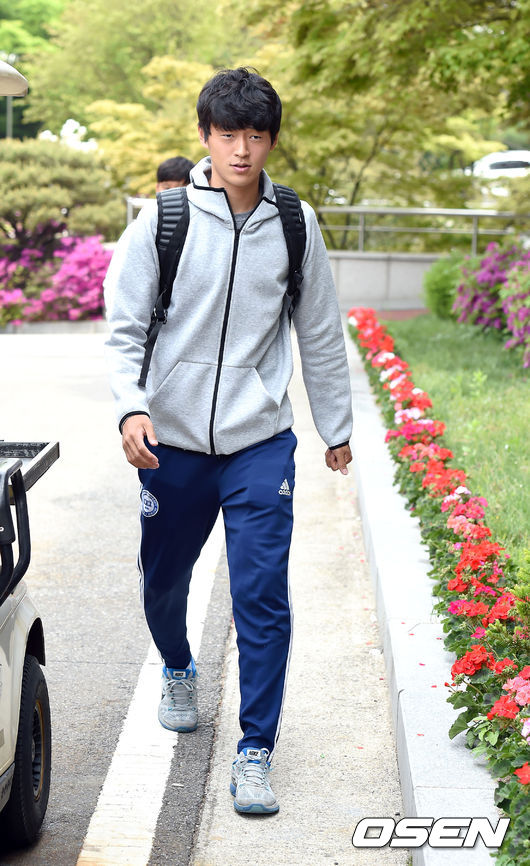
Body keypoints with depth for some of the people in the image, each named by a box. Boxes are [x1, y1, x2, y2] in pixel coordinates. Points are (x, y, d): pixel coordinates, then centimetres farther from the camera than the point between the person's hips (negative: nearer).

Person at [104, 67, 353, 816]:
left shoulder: (295, 225, 0)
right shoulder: (163, 220, -5)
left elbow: (320, 335, 11)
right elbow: (125, 327, -3)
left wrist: (337, 429, 16)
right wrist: (131, 407, -20)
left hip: (260, 444, 0)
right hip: (172, 442, 1)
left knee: (262, 596, -8)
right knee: (163, 583, 16)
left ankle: (255, 751, 5)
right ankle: (179, 671, 49)